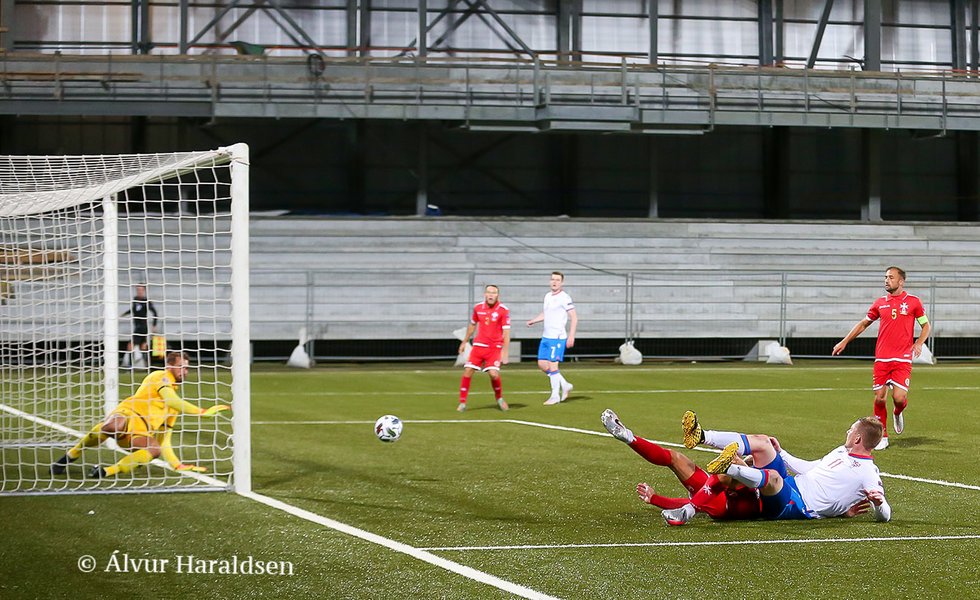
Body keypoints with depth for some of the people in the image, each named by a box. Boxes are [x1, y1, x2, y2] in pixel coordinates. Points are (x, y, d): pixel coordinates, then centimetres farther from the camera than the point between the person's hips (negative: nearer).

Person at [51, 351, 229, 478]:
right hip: (128, 415, -6)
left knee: (155, 449, -29)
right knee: (112, 426, -42)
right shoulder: (160, 376, 6)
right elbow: (172, 401, -15)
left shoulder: (174, 408, 29)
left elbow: (164, 443, 29)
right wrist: (203, 412, -16)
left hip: (140, 433, 6)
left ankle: (106, 471, -28)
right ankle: (70, 456, -20)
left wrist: (178, 466, 19)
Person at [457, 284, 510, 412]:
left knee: (493, 374, -17)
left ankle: (499, 398, 12)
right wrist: (464, 342, 23)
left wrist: (504, 352, -17)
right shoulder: (478, 308, 2)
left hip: (495, 348, -3)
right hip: (479, 345, 3)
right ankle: (462, 403, 4)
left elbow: (506, 332, -11)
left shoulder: (503, 310, -9)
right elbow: (472, 325, 19)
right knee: (467, 371, -8)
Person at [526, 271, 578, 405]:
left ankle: (555, 396, 2)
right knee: (542, 364, 8)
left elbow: (574, 317, -12)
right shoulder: (547, 296, 13)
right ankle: (565, 385, 21)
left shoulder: (564, 298, -11)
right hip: (546, 336, 8)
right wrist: (533, 321, 10)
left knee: (552, 365, -8)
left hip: (557, 337, -8)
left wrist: (571, 336, -18)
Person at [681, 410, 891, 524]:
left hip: (799, 506, -9)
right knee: (761, 442, -3)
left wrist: (879, 502, -33)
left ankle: (729, 469, -66)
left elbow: (884, 516, -11)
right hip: (790, 484, 9)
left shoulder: (869, 473, -4)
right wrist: (780, 453, 36)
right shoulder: (842, 451, 22)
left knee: (773, 477, -40)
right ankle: (701, 437, -17)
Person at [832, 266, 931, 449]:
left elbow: (926, 325, 10)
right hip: (881, 358, 3)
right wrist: (844, 342, 17)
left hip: (903, 359, -3)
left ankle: (898, 413, 24)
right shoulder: (880, 303, 10)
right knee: (879, 398, -1)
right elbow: (864, 323, 21)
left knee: (899, 397, -13)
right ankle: (882, 436, 13)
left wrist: (919, 343, -8)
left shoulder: (913, 302, 2)